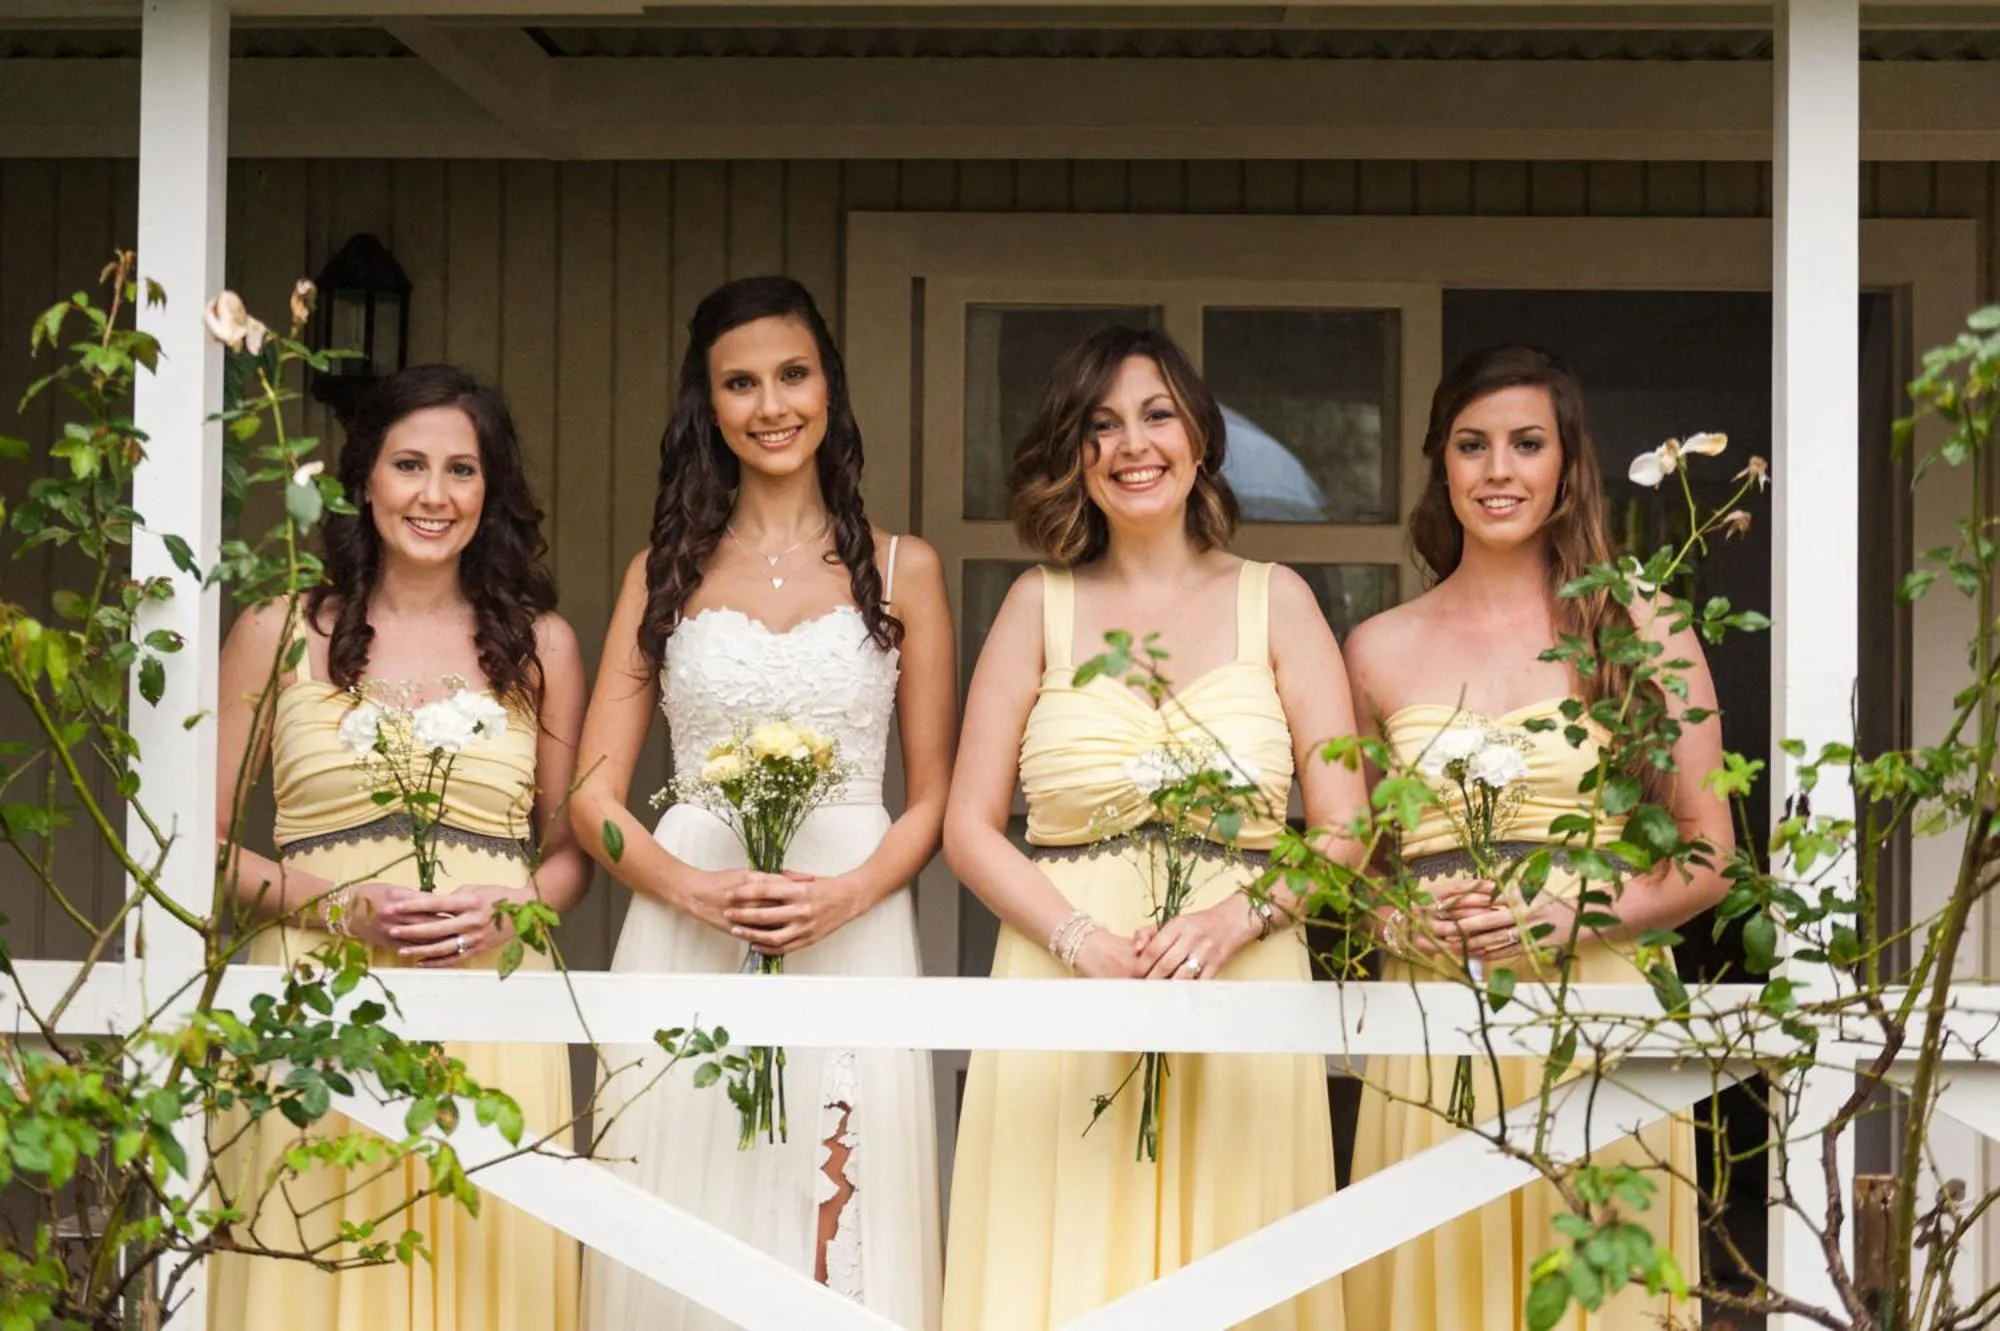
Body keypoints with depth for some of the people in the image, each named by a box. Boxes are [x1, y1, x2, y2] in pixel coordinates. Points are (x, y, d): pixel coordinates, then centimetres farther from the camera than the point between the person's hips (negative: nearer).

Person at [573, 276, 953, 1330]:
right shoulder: (663, 573, 10)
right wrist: (696, 890, -12)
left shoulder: (902, 570, 8)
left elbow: (934, 797, 8)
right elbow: (594, 796, 6)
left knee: (844, 1237, 0)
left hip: (852, 941, -1)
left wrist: (848, 893, -12)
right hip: (684, 945, 1)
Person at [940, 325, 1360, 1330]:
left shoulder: (1275, 602, 7)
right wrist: (1084, 941, -12)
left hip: (1243, 1000, 0)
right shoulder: (1041, 605, 7)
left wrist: (1233, 918, -15)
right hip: (1065, 1008, 0)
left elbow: (1344, 830, 2)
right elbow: (969, 826, 3)